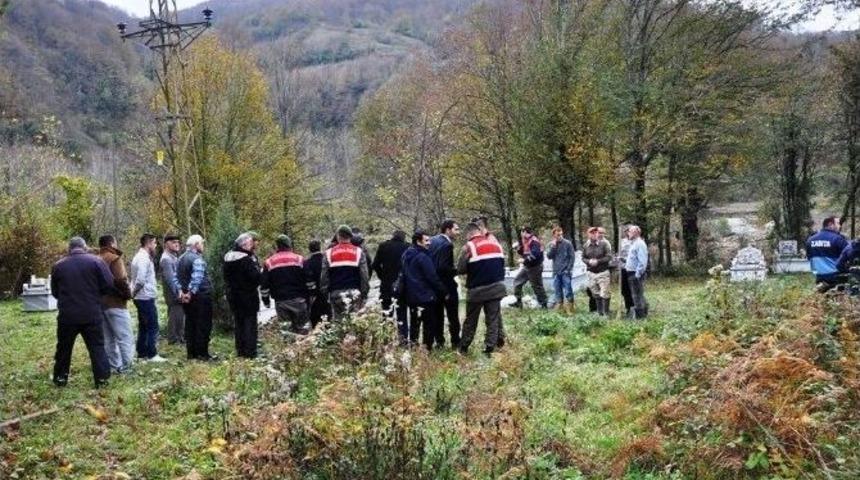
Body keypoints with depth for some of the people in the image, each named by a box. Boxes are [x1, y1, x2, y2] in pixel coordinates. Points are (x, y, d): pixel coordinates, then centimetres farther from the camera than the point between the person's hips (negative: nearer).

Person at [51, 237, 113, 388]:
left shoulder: (58, 265, 4)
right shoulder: (96, 261, -5)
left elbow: (55, 292, 12)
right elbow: (109, 285, -7)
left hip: (67, 315, 2)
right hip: (92, 315, -2)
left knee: (64, 348, 16)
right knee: (97, 347, 7)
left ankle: (60, 378, 24)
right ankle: (102, 379, 4)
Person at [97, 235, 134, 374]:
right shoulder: (114, 258, -10)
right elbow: (120, 280, -20)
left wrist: (100, 295, 15)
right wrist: (128, 294, -7)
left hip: (100, 303, 8)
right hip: (116, 303, -8)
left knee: (108, 338, 11)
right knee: (125, 337, -4)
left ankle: (114, 366, 14)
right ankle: (126, 366, -7)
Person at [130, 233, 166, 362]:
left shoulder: (140, 256, 16)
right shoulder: (144, 258, -17)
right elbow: (140, 279, -24)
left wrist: (133, 292, 5)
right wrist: (134, 292, -10)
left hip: (141, 297, 10)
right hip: (146, 297, -10)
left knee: (143, 327, 14)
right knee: (153, 327, -5)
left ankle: (142, 353, 20)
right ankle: (152, 355, -2)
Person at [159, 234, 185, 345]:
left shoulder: (174, 257, 16)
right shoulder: (166, 259, -13)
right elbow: (170, 278, -19)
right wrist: (178, 294, -19)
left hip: (179, 293, 9)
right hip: (174, 294, -9)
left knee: (180, 315, 13)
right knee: (175, 316, -4)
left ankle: (180, 338, 21)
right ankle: (174, 340, 3)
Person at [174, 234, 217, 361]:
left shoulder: (181, 258, 12)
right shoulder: (197, 259, -16)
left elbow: (176, 278, 10)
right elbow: (197, 279, -26)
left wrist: (180, 291, 3)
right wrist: (191, 293, -19)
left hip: (186, 297, 8)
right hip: (200, 296, -8)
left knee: (190, 325, 13)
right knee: (203, 326, -2)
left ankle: (191, 353, 17)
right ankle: (202, 354, 0)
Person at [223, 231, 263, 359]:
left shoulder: (228, 258, 6)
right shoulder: (247, 259, -19)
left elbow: (226, 277, 13)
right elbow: (256, 277, -20)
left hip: (233, 295, 7)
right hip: (248, 295, -7)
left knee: (238, 323, 15)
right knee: (250, 323, -1)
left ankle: (240, 352, 19)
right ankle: (250, 352, -1)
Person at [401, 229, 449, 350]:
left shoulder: (407, 255, 10)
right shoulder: (423, 257, -17)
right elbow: (433, 278, -16)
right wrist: (444, 291, -8)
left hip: (411, 296, 9)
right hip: (425, 297, -8)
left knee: (414, 323, 16)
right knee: (430, 324, -1)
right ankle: (427, 348, -1)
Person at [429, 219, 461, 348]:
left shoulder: (432, 240, 5)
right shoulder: (447, 244, -20)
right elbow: (444, 268, -26)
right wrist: (456, 270, -11)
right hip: (447, 285, -8)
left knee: (438, 315, 14)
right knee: (453, 316, 3)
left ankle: (439, 341, 19)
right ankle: (456, 342, 9)